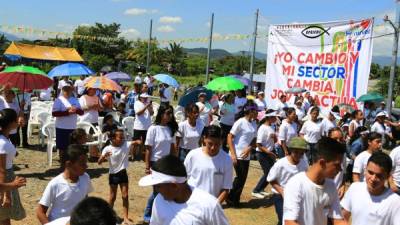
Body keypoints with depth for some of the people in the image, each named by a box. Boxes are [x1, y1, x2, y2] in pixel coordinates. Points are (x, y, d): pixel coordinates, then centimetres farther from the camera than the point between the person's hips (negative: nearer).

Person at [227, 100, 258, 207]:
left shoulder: (254, 124, 6)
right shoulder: (240, 122, -14)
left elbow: (254, 140, 12)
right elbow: (229, 137, -13)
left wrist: (249, 148, -9)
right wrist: (233, 154, -17)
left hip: (246, 156, 7)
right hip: (237, 156, -7)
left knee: (242, 178, 11)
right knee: (240, 178, -2)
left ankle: (235, 200, 25)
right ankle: (231, 198, 17)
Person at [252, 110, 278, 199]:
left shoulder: (271, 127, 6)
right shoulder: (262, 128, -18)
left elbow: (274, 141, 16)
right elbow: (258, 144, -20)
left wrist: (274, 137, -7)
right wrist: (268, 152, -23)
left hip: (270, 152, 8)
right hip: (262, 153, -8)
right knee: (267, 173, -5)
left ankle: (261, 189, 24)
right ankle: (255, 191, 9)